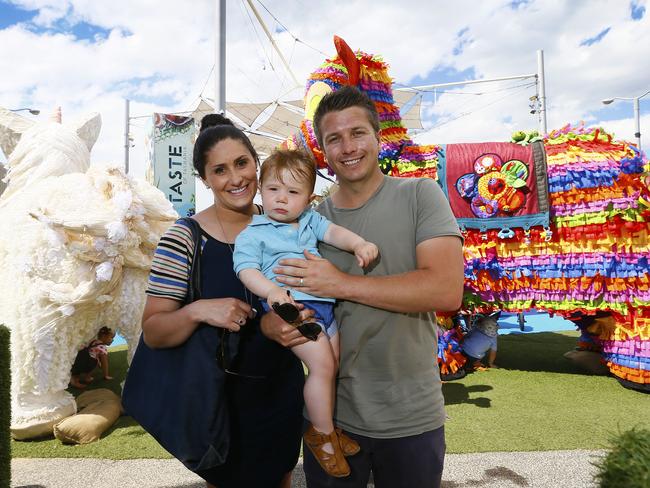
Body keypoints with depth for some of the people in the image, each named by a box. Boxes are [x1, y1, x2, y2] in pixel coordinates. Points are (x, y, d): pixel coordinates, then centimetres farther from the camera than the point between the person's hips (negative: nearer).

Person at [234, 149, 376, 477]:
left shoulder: (310, 220, 15)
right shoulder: (253, 233, -1)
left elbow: (333, 232, 3)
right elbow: (246, 269, -10)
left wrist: (359, 244, -17)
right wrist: (271, 290, -27)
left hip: (325, 304, 7)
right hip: (292, 306, -6)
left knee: (331, 367, 14)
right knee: (322, 364, -14)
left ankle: (326, 428, 34)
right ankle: (321, 433, 8)